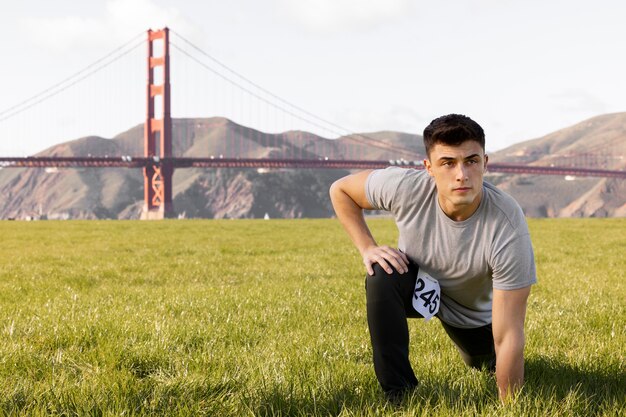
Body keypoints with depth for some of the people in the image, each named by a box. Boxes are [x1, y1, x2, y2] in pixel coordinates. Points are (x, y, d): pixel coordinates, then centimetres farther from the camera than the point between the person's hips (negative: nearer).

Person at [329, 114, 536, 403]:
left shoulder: (509, 226, -38)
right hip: (418, 279, 0)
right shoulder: (405, 187, -32)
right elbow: (340, 189, -10)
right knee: (382, 276, -31)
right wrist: (367, 248, -22)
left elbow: (508, 337, -35)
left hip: (475, 311, 1)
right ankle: (399, 393, -19)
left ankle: (480, 357, 46)